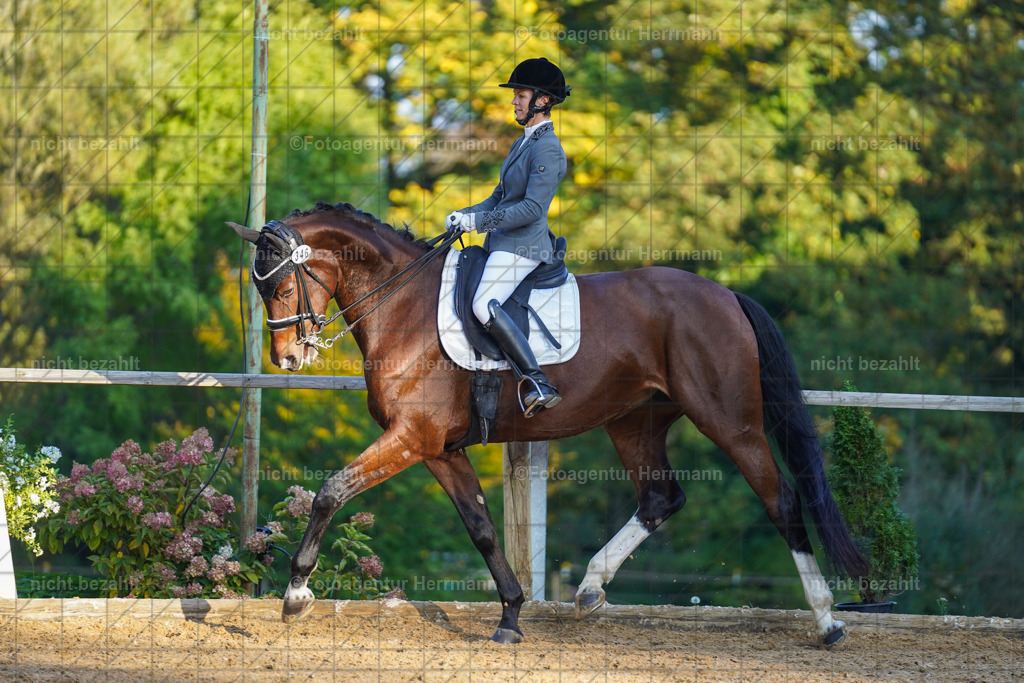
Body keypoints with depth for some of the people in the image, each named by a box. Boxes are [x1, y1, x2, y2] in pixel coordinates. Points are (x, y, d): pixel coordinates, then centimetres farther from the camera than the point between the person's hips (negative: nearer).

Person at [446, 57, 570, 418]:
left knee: (483, 304, -27)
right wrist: (465, 215, 8)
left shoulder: (547, 150, -15)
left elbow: (532, 208, -23)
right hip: (503, 243, 11)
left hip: (523, 245, -11)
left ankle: (538, 383, -31)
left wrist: (478, 221, -20)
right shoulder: (523, 144, 18)